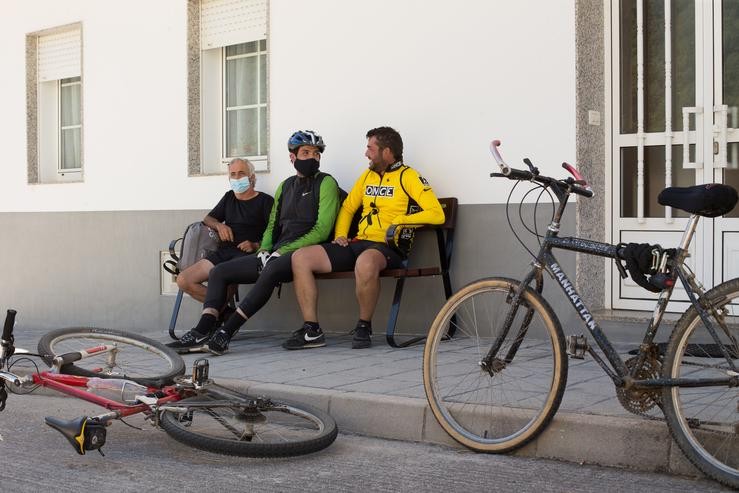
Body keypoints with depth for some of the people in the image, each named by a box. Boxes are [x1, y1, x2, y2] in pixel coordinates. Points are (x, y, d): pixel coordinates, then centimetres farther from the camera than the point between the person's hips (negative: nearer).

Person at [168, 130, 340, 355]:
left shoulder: (326, 183, 0)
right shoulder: (285, 186, 22)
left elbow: (322, 230, -10)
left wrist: (282, 251, -14)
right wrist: (264, 250, 3)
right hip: (276, 254, 8)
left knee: (271, 271, -39)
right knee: (219, 271, -3)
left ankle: (226, 333, -38)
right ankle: (201, 333, -17)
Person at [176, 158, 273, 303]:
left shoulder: (265, 200, 6)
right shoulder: (229, 197, 26)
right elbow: (208, 219, 32)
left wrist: (256, 246, -20)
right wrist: (219, 225, 9)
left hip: (246, 254, -7)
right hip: (223, 251, 7)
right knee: (183, 281, -13)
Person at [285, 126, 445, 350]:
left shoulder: (409, 177, -2)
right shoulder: (367, 176, 21)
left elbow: (437, 214, -13)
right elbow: (347, 207, 31)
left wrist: (400, 220, -18)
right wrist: (340, 234, 14)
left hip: (387, 247, -8)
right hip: (357, 243, 8)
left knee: (365, 262, -44)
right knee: (301, 257, -8)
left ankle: (364, 326, -19)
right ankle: (311, 331, -9)